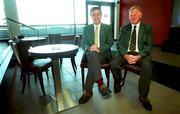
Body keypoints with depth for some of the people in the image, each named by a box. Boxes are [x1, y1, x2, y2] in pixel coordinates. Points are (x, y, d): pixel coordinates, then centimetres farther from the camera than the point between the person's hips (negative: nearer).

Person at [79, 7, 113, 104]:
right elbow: (83, 44, 6)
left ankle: (88, 91, -29)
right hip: (90, 53, 1)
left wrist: (99, 49, -17)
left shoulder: (108, 28, 11)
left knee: (92, 61, -34)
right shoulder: (86, 28, 15)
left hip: (103, 53, -1)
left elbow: (110, 44, 2)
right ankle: (101, 84, -38)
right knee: (92, 54, -37)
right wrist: (89, 48, -18)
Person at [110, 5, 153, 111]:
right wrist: (126, 55, -16)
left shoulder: (147, 28, 10)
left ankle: (143, 96, -14)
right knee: (113, 63, -27)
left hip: (141, 54, -1)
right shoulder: (124, 28, 14)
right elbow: (119, 44, 4)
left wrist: (139, 56, -19)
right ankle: (119, 82, 4)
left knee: (147, 66, -33)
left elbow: (149, 45, 0)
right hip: (126, 53, 1)